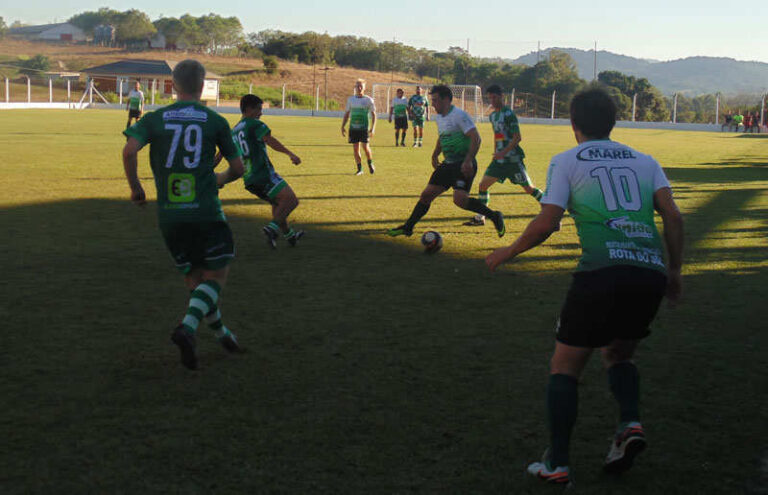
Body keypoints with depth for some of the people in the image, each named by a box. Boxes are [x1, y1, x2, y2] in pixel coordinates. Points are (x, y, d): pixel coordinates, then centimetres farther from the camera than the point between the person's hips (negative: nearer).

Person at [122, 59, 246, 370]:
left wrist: (135, 187, 4)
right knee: (216, 277, 6)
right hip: (205, 213, -3)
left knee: (193, 278, 18)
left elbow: (129, 150, -11)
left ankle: (220, 332, 29)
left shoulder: (155, 119, 5)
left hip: (168, 215, 3)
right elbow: (238, 167, 5)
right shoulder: (215, 122, 2)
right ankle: (188, 328, -17)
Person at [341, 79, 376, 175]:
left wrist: (373, 128, -8)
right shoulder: (350, 99, 10)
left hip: (364, 128, -3)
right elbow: (347, 114, 17)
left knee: (365, 147, -9)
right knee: (355, 148, 0)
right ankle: (359, 169, 9)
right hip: (353, 127, 3)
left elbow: (373, 115, 2)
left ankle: (370, 164, 18)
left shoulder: (369, 100, 0)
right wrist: (342, 127, 10)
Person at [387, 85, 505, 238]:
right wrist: (435, 155, 21)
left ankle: (494, 216, -6)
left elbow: (476, 139, -21)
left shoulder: (459, 115, -14)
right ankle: (407, 227, 18)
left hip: (464, 165, -8)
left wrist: (468, 161, -28)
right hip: (448, 164, 8)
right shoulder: (439, 117, 13)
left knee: (460, 199, -23)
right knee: (426, 194, 7)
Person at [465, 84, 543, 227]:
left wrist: (503, 152, -23)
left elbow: (517, 137, -17)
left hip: (513, 159, -7)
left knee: (529, 188, -3)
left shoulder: (508, 114, -13)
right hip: (499, 159, 7)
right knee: (483, 185, 0)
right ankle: (480, 217, 9)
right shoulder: (493, 116, 13)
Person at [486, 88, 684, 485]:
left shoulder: (566, 162, 10)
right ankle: (630, 424, 2)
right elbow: (673, 217, 8)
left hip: (602, 272, -4)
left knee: (565, 366, 10)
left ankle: (556, 463, 4)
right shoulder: (643, 161, 20)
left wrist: (507, 252, 17)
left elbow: (546, 224, 2)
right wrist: (674, 270, 17)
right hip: (650, 274, 4)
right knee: (618, 354, 27)